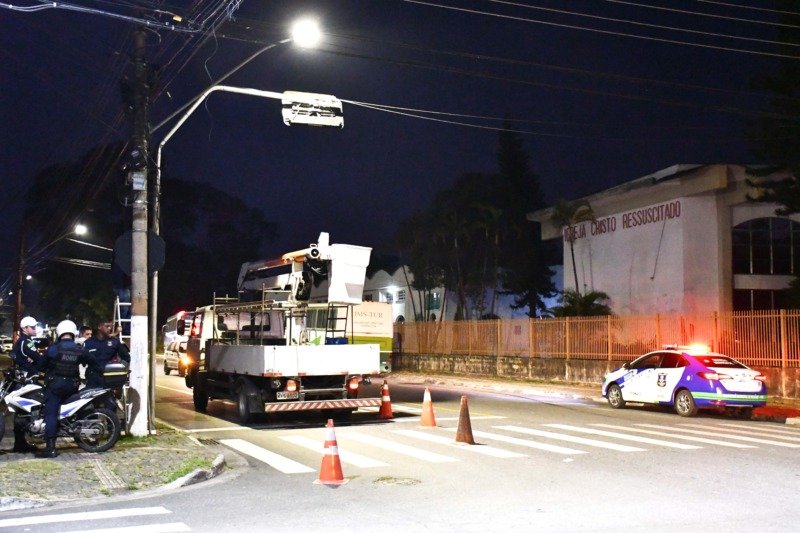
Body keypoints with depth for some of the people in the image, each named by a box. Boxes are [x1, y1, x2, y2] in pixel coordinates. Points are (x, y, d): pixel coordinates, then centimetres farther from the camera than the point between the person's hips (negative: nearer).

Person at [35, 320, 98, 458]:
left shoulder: (53, 349, -8)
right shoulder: (79, 350, 3)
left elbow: (41, 365, 0)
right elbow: (92, 364, 13)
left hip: (55, 384, -4)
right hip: (72, 385, 4)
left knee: (51, 414, -6)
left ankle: (50, 448, -12)